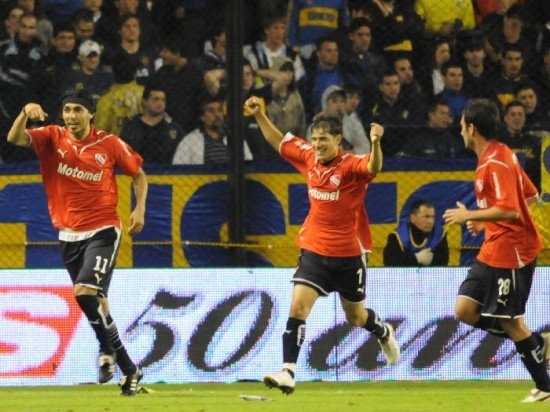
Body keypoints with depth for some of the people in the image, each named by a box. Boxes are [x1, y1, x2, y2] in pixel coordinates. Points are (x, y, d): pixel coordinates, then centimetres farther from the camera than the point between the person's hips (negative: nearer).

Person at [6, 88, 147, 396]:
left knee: (86, 292, -24)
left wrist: (140, 208, -5)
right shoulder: (52, 138, -1)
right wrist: (26, 113, -35)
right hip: (69, 234, 4)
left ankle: (108, 349, 0)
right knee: (95, 303, 9)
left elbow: (138, 174, 8)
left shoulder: (110, 144, -5)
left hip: (102, 231, -4)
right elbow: (14, 138, -16)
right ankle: (129, 369, 21)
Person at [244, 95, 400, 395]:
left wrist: (375, 143, -58)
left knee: (355, 317, 15)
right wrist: (259, 115, 7)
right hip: (314, 249, 3)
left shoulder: (351, 166, -16)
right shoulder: (309, 158, -1)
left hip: (349, 253, -3)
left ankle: (384, 333, 49)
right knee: (298, 306, -15)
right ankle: (288, 372, -17)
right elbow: (279, 142, 16)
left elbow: (373, 167, -39)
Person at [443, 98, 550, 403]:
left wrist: (470, 216, -18)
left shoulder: (496, 163, -19)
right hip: (493, 249, 10)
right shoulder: (496, 156, 12)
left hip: (512, 250, -10)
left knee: (510, 321, -4)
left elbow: (510, 210, -28)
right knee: (465, 310, 4)